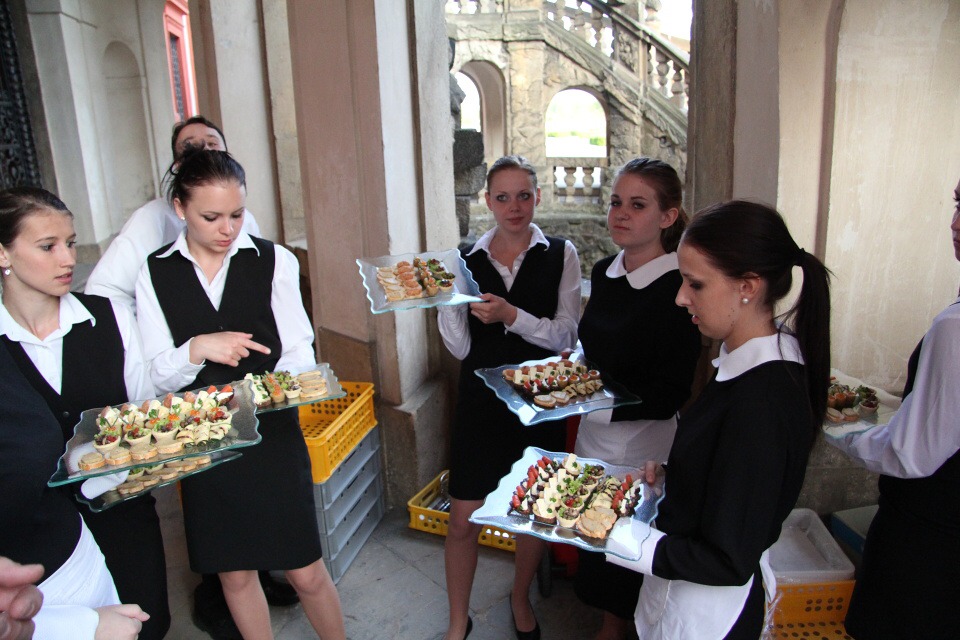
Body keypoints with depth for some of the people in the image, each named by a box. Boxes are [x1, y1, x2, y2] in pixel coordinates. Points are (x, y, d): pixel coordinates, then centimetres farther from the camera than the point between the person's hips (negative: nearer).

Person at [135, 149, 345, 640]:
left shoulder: (274, 262, -5)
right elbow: (158, 374, -1)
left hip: (273, 437, -1)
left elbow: (299, 351, -4)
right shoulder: (155, 274, -1)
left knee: (306, 573, 7)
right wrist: (196, 350, -22)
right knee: (234, 574, 18)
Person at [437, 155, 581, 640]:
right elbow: (460, 347, -2)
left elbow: (565, 335, -11)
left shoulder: (560, 255, -3)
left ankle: (521, 599, 44)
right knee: (463, 521, 5)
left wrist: (512, 315, -25)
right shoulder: (468, 260, -1)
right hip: (480, 399, 0)